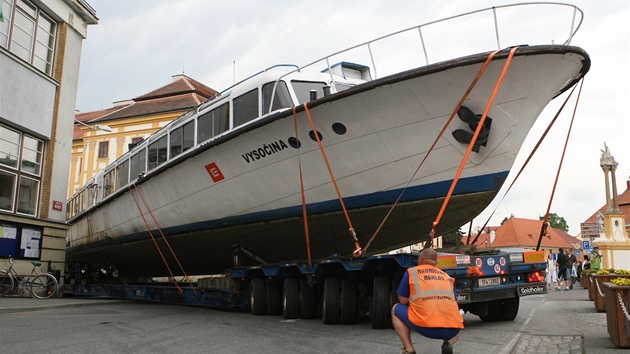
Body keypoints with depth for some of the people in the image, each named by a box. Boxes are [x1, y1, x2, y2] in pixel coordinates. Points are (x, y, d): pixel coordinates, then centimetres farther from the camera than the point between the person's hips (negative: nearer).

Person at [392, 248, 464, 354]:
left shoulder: (411, 272, 14)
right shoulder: (447, 276, 24)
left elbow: (403, 301, 15)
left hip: (426, 326, -3)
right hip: (452, 329, 4)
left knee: (396, 310, 24)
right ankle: (448, 343, 7)